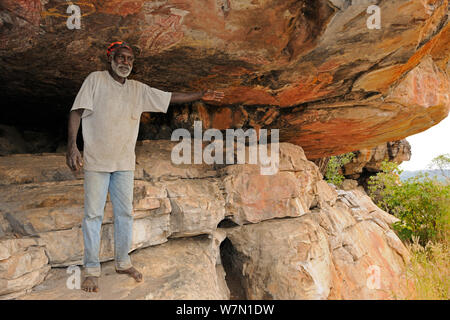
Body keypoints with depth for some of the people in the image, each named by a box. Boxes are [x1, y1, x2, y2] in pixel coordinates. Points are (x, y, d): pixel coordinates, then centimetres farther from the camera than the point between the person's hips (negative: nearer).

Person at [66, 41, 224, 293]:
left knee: (125, 213, 9)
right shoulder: (95, 80, -1)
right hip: (96, 160, -4)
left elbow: (170, 97, 11)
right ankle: (92, 270, 12)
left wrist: (200, 96, 5)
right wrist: (72, 145, -17)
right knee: (93, 214, 0)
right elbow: (77, 112, -7)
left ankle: (123, 262, 24)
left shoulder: (139, 89, 10)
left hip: (125, 162, 4)